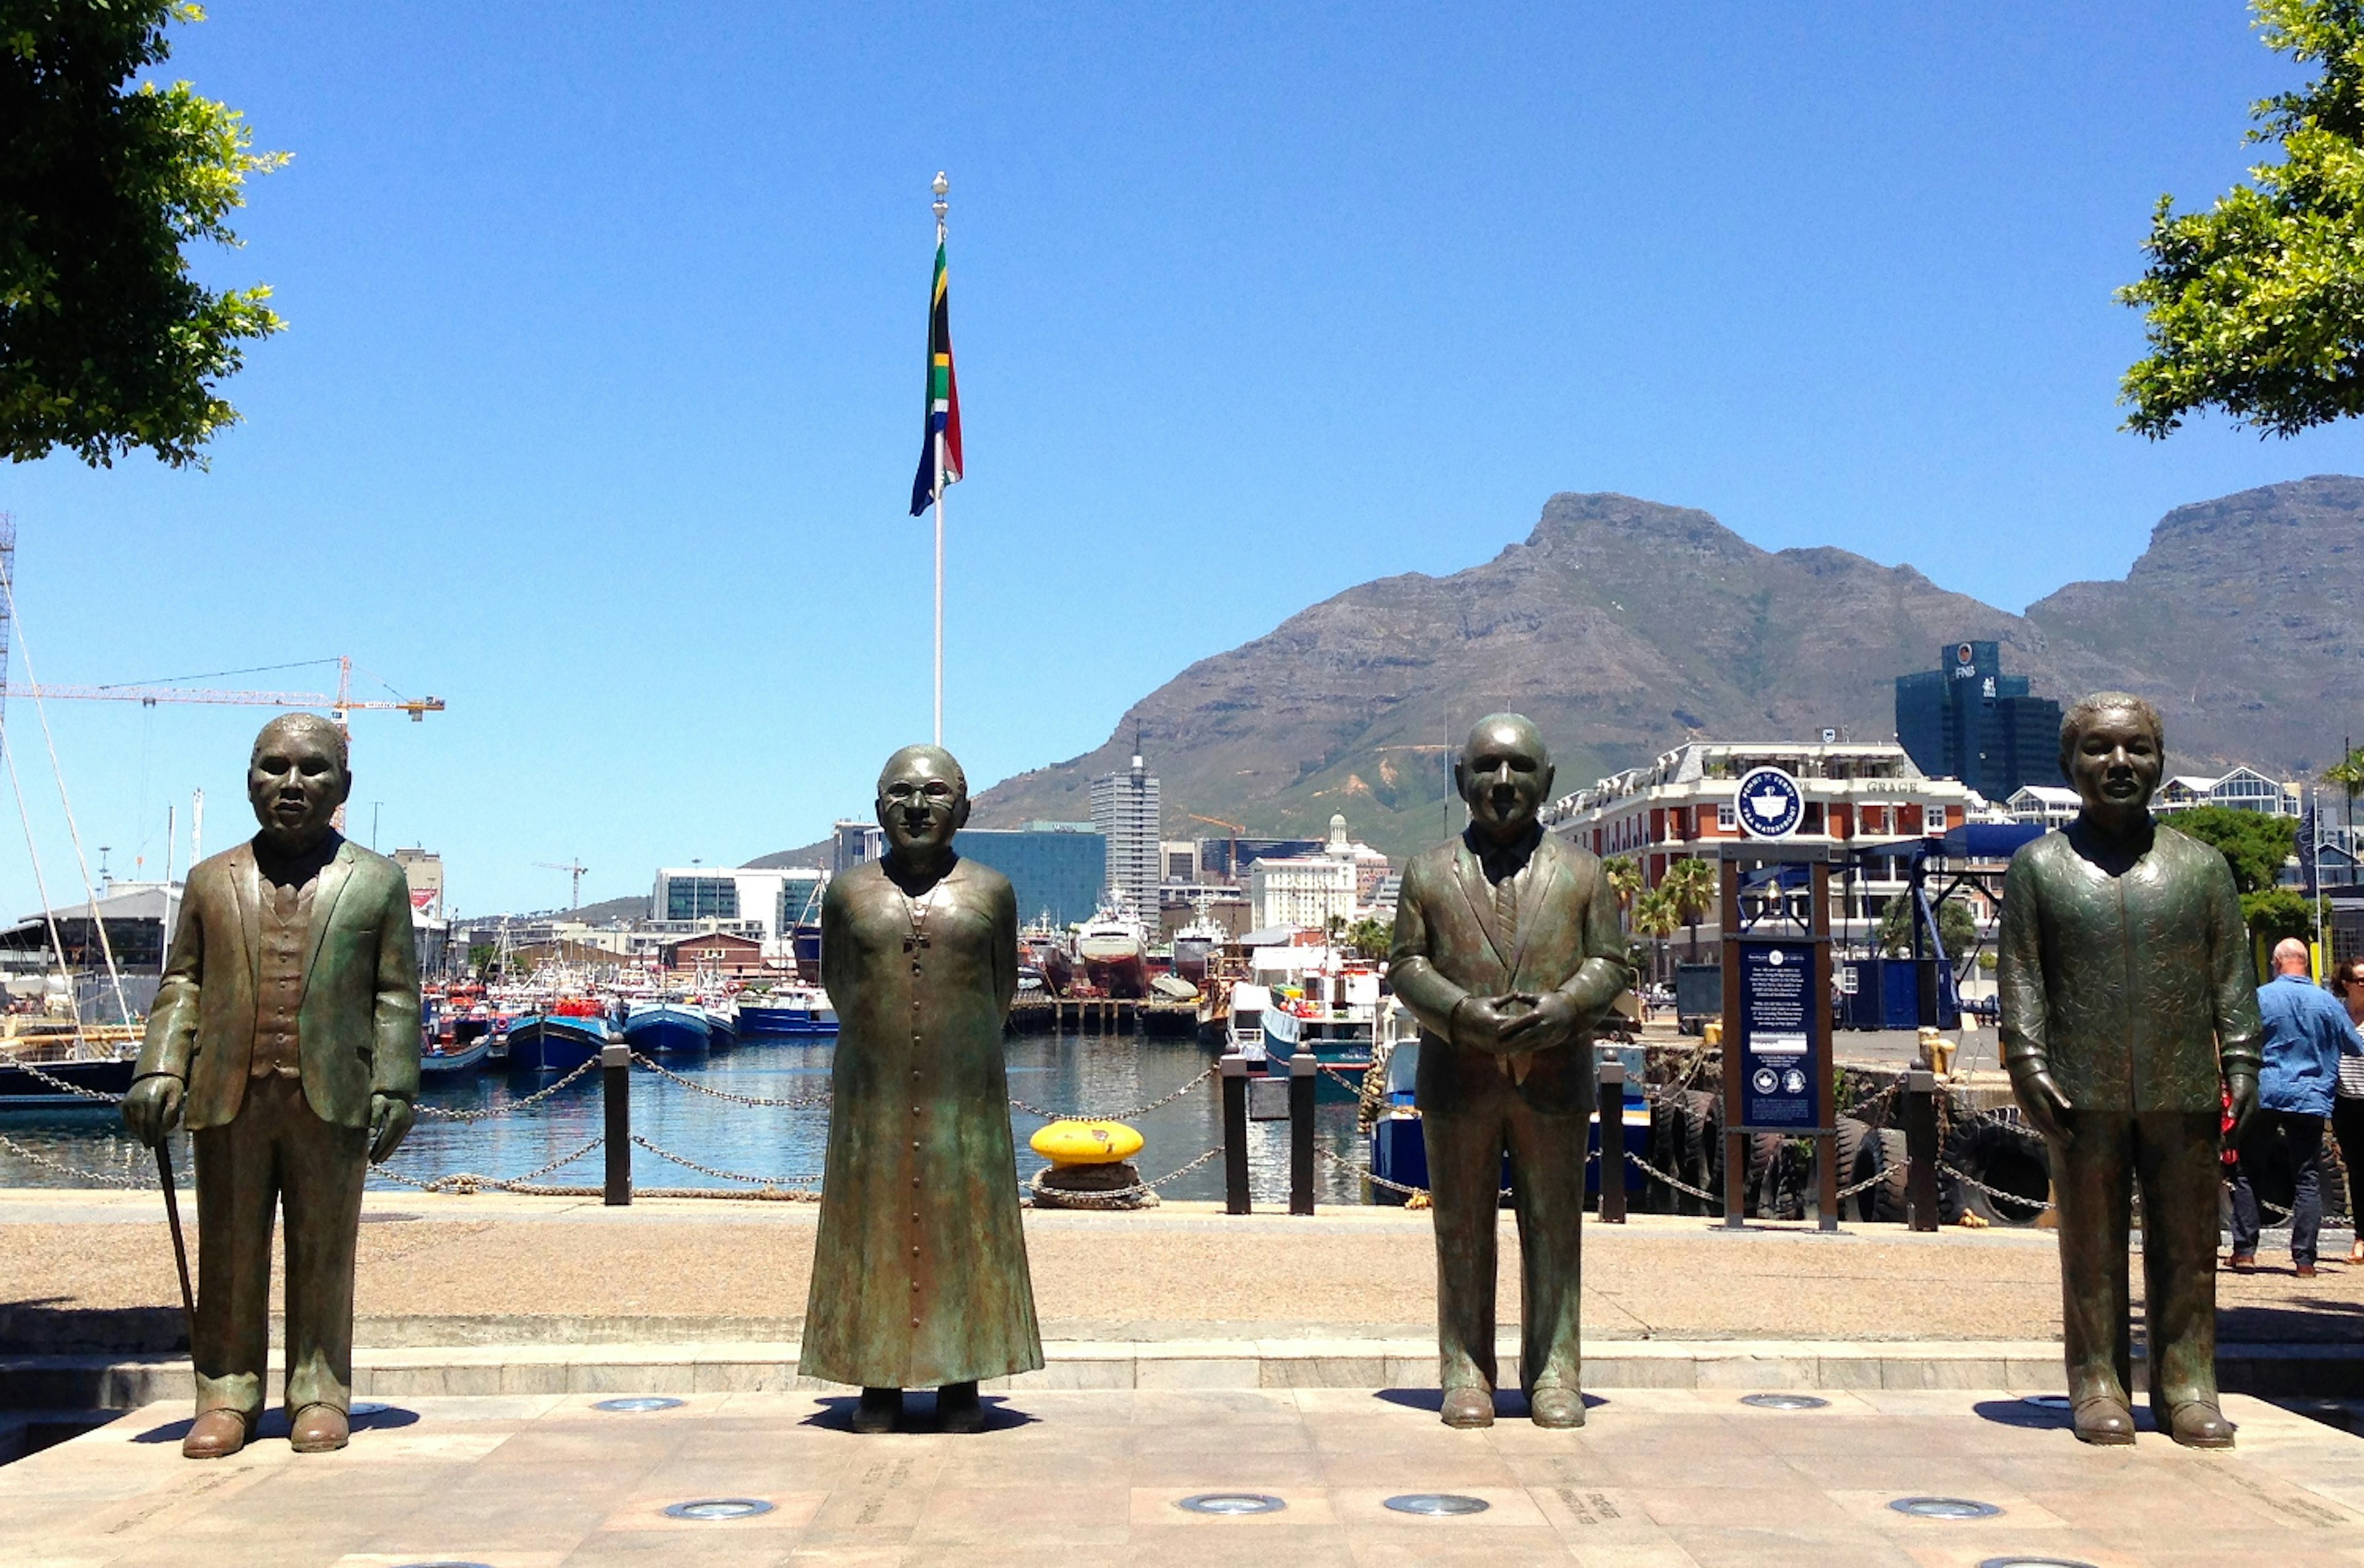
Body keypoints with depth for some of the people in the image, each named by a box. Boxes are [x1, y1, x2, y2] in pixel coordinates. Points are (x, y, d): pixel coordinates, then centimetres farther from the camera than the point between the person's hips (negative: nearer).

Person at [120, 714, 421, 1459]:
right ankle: (227, 1395, 14)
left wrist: (393, 1089, -2)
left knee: (324, 1258, 4)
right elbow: (182, 983, 12)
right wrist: (160, 1069, -1)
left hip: (331, 1101, -1)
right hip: (228, 1097, 2)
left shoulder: (377, 881, 8)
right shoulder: (213, 880, 13)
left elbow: (397, 995, 5)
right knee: (228, 1258, 5)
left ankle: (320, 1394, 13)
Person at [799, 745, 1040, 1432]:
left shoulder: (991, 892, 2)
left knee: (965, 1225, 3)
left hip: (965, 1091, 0)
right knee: (872, 1225, 3)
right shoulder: (849, 893, 3)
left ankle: (961, 1383, 12)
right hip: (873, 1089, 1)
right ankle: (878, 1384, 12)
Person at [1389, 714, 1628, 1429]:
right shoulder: (1430, 871, 10)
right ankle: (1466, 1375, 11)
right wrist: (1467, 1013, -13)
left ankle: (1554, 1375, 12)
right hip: (1456, 1072, 0)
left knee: (1554, 1230, 4)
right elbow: (1407, 964, 4)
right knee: (1463, 1230, 4)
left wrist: (1558, 1007, -13)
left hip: (1555, 1073, 0)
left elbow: (1608, 963, 7)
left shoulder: (1580, 872, 11)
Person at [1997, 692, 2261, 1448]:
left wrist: (2240, 1060, 2)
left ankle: (2188, 1386, 14)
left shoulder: (2202, 865, 9)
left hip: (2184, 1090, 1)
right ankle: (2097, 1385, 13)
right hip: (2085, 1095, -1)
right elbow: (2020, 973, 2)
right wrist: (2027, 1064, -6)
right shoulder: (2038, 866, 5)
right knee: (2092, 1250, 4)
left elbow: (2232, 971, 10)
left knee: (2187, 1249, 5)